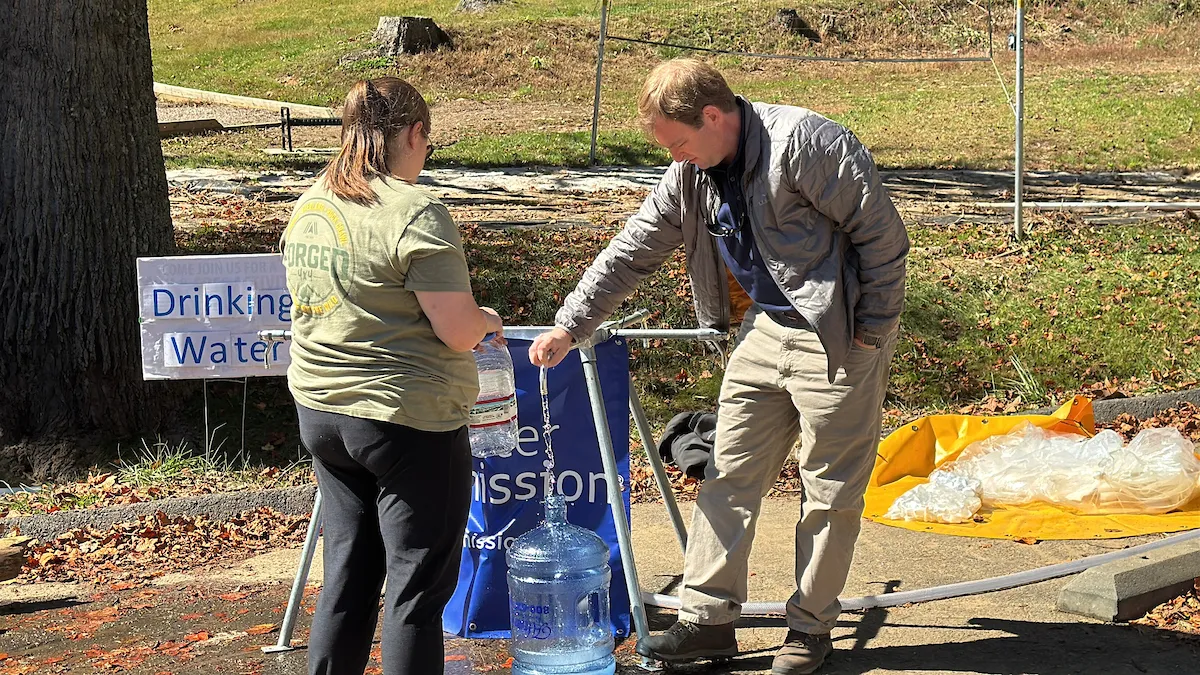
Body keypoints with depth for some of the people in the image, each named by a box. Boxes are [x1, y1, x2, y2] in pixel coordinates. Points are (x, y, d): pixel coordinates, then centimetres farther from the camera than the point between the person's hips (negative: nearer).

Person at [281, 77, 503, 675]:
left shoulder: (308, 206, 6)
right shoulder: (416, 214, -18)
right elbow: (458, 331, -20)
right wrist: (486, 320, 3)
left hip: (319, 408, 7)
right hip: (408, 422, -7)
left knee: (347, 576, 18)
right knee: (418, 585, 4)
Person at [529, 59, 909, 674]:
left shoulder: (802, 141, -20)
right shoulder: (689, 175, 4)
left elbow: (883, 232, -18)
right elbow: (630, 252, 10)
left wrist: (872, 330, -14)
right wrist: (569, 326, 5)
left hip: (839, 338, -8)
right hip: (767, 329, 8)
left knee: (831, 488, 3)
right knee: (729, 472, 7)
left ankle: (812, 626, 17)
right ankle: (708, 618, 15)